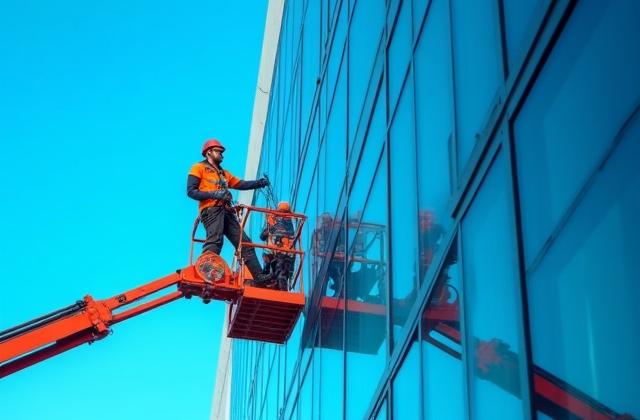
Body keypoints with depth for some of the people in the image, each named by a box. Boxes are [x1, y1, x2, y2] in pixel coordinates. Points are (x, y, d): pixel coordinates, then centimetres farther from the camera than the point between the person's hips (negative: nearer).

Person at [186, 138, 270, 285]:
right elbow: (191, 191, -1)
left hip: (226, 211, 7)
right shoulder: (199, 168, 10)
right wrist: (213, 194, -15)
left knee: (244, 242, 1)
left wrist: (258, 183, 4)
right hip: (211, 209, -7)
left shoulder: (224, 173, 32)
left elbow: (240, 184, 21)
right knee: (215, 241, -27)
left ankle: (258, 276, -1)